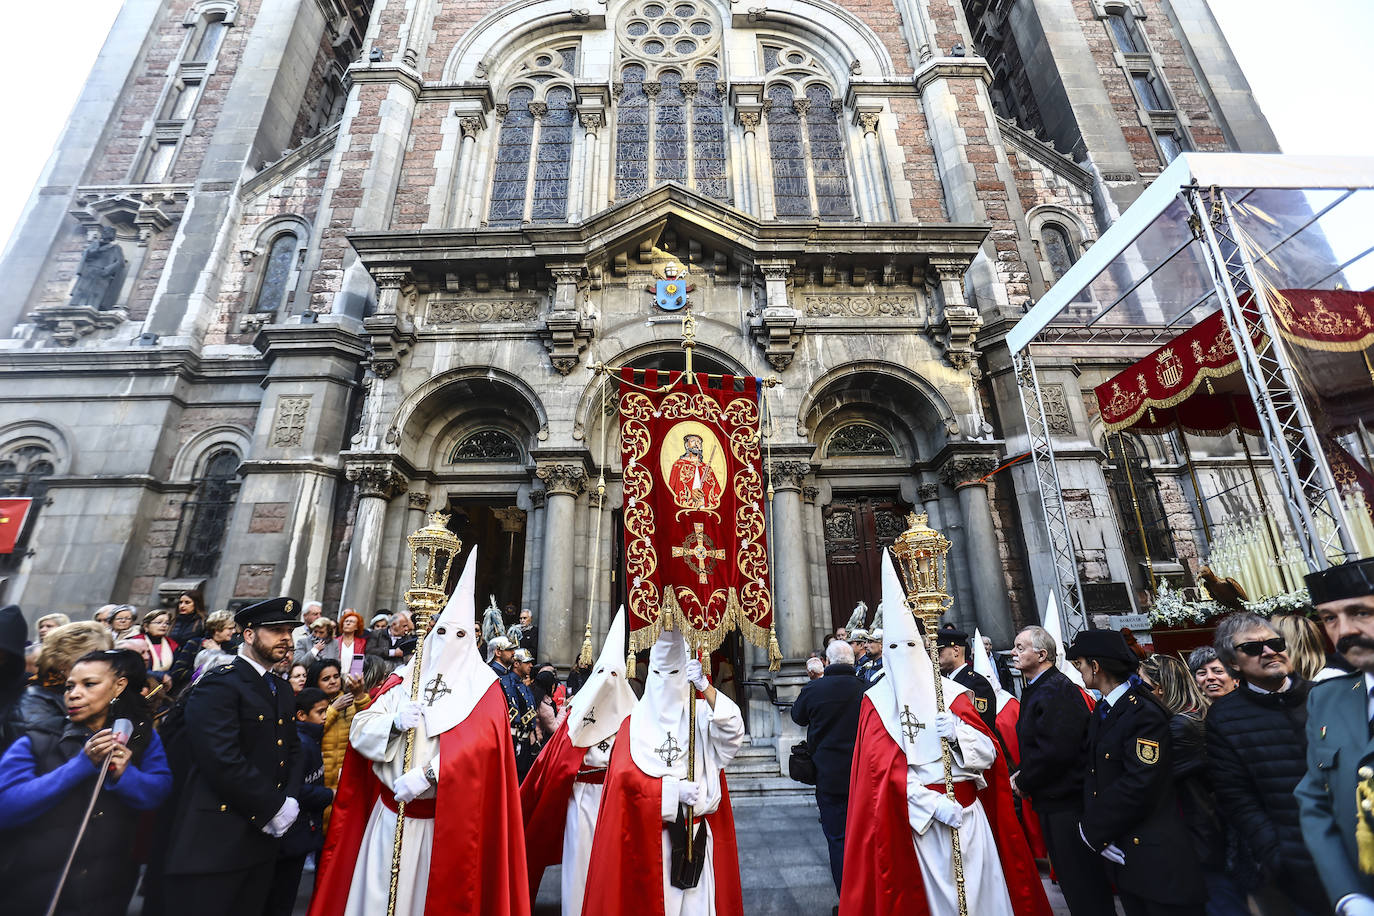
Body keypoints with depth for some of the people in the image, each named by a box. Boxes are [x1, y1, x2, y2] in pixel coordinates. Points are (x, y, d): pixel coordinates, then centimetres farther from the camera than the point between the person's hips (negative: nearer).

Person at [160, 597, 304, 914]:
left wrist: (291, 800, -3)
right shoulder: (219, 683, -16)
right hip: (216, 840, -8)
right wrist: (274, 808, -17)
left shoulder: (283, 690, 11)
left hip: (263, 837, 8)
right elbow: (224, 760, -23)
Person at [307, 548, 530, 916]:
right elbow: (360, 729, 2)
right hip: (389, 809, 3)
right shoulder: (404, 678, 7)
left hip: (445, 816, -3)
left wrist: (425, 775, -25)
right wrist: (394, 722, -18)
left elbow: (480, 742, -18)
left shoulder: (482, 688, -5)